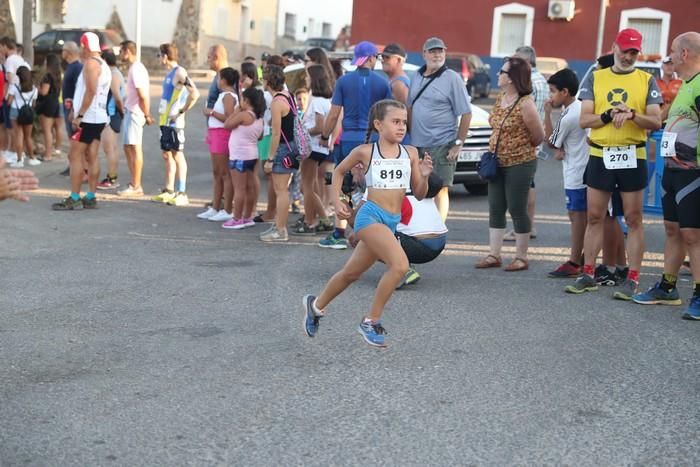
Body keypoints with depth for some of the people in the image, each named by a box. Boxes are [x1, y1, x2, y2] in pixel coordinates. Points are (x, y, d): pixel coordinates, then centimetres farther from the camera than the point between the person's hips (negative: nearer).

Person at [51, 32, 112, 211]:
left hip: (88, 117, -9)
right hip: (99, 117, 9)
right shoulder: (103, 65, 17)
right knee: (92, 156, 8)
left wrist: (79, 115, -22)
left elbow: (91, 91, -22)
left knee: (75, 156, -7)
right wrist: (76, 105, 23)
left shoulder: (91, 63, -12)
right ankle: (90, 198, 9)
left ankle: (74, 199, -8)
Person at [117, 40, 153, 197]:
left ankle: (136, 187, -2)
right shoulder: (134, 68, 15)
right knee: (128, 148, 14)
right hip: (130, 112, 10)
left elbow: (143, 95, -21)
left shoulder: (136, 69, -16)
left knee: (135, 148, -6)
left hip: (135, 113, -10)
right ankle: (134, 184, 21)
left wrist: (146, 115, -17)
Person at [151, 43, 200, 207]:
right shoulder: (170, 73, 15)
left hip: (174, 122, -10)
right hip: (165, 120, 10)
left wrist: (182, 111, -19)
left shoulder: (179, 73, -13)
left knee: (177, 155, -7)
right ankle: (169, 191, 18)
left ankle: (182, 194, -4)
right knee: (167, 155, 12)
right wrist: (162, 112, 15)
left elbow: (195, 93, -23)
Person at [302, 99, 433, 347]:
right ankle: (371, 322, -9)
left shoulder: (410, 153, 6)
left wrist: (424, 177, -10)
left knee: (352, 273, 17)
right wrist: (337, 201, 5)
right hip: (371, 216, -5)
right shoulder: (365, 152, -3)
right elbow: (339, 171, 14)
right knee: (400, 265, -24)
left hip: (392, 223, 5)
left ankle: (316, 305, 41)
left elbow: (419, 195, 9)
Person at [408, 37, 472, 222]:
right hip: (418, 144, 6)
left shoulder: (452, 78, -7)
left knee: (440, 190, -4)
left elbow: (466, 113, -8)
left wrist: (458, 144, -12)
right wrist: (409, 136, 12)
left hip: (441, 145, -6)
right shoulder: (416, 77, 12)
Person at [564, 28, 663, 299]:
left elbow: (656, 122, -3)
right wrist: (609, 115, -17)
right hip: (600, 156, 1)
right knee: (594, 217, 6)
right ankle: (588, 275, 15)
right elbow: (584, 120, 1)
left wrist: (632, 115, -20)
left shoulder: (647, 81, 6)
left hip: (632, 157, -1)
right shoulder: (595, 78, 8)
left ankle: (632, 280, 6)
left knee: (633, 219, 1)